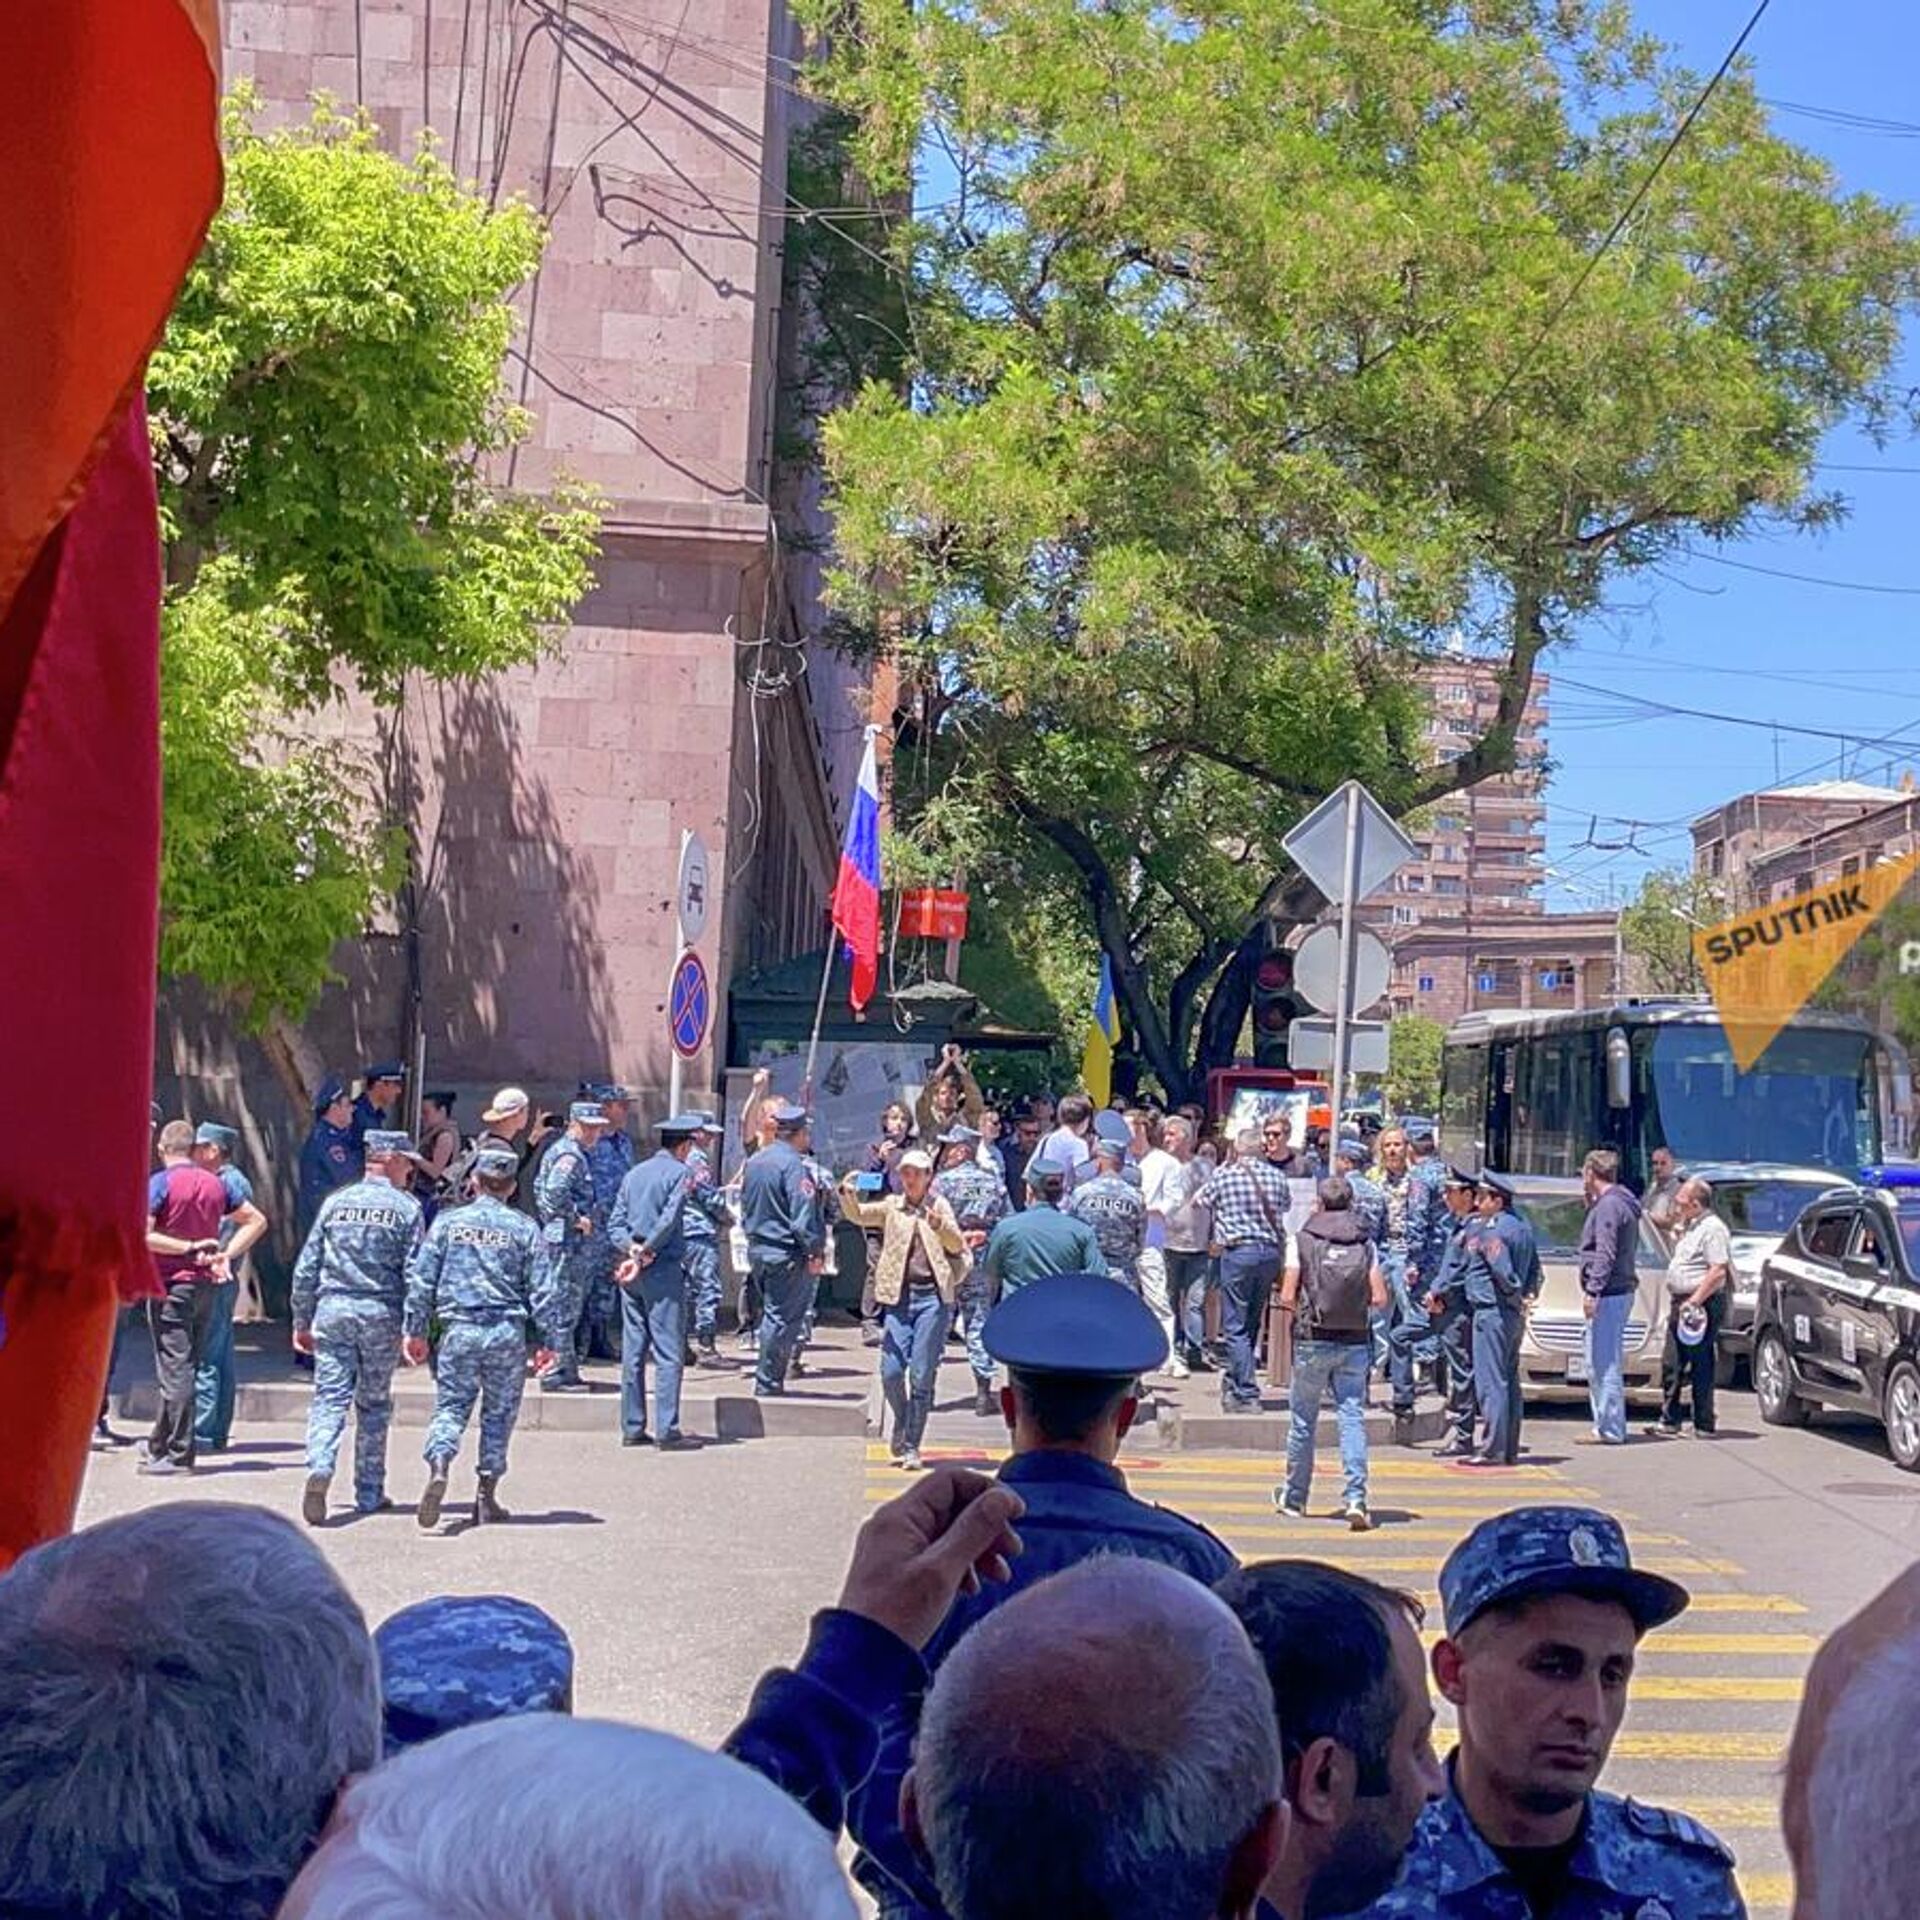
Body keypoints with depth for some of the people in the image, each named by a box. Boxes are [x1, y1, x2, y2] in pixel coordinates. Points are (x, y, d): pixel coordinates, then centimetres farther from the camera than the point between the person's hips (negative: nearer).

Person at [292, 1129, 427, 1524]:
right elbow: (414, 1274, -5)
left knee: (329, 1398, 0)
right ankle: (369, 1493, 16)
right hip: (380, 1314, -2)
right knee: (374, 1405, 10)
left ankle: (319, 1469, -24)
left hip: (332, 1312, 2)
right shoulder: (405, 1207, -1)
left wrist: (301, 1322, 15)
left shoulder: (335, 1202, 8)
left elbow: (306, 1268, 8)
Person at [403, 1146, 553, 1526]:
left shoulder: (448, 1222, 3)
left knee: (450, 1406, 6)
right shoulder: (524, 1228, 1)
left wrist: (414, 1330, 11)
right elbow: (538, 1290, 1)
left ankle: (439, 1468, -21)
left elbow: (422, 1280, 3)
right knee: (499, 1413, 10)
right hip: (508, 1332, 0)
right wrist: (547, 1339, 8)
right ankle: (486, 1498, 13)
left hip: (459, 1329, 0)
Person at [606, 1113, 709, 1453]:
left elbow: (615, 1224, 10)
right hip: (664, 1271, -7)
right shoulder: (680, 1172, -6)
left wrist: (632, 1249, -4)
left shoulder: (634, 1173, 15)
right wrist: (643, 1255, -9)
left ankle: (632, 1428, 11)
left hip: (632, 1274, 7)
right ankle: (668, 1431, -7)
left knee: (633, 1351, 9)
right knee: (669, 1353, -5)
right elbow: (668, 1222, -15)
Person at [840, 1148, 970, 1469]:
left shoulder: (939, 1205, 10)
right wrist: (848, 1194, -23)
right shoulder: (892, 1205, 12)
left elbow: (958, 1245, 4)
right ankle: (901, 1423, 23)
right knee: (891, 1370, -6)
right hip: (899, 1296, 1)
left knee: (922, 1375, -2)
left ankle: (912, 1446, 8)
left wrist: (940, 1225, -15)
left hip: (932, 1297, -1)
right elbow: (858, 1214, -3)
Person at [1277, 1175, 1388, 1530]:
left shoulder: (1303, 1240, -3)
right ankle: (1356, 1497, -12)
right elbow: (1378, 1298, -2)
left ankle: (1294, 1498, 23)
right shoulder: (1365, 1242, 2)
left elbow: (1287, 1298, -6)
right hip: (1355, 1341, 1)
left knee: (1302, 1419, 11)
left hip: (1314, 1340, -1)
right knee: (1353, 1417, 2)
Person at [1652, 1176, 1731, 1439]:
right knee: (1673, 1365, 10)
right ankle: (1669, 1421, 15)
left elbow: (1718, 1272, -22)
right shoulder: (1690, 1227, 18)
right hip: (1681, 1303, 10)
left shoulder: (1712, 1228, -13)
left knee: (1701, 1367, -4)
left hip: (1701, 1305, -10)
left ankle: (1704, 1426, 2)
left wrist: (1694, 1301, -23)